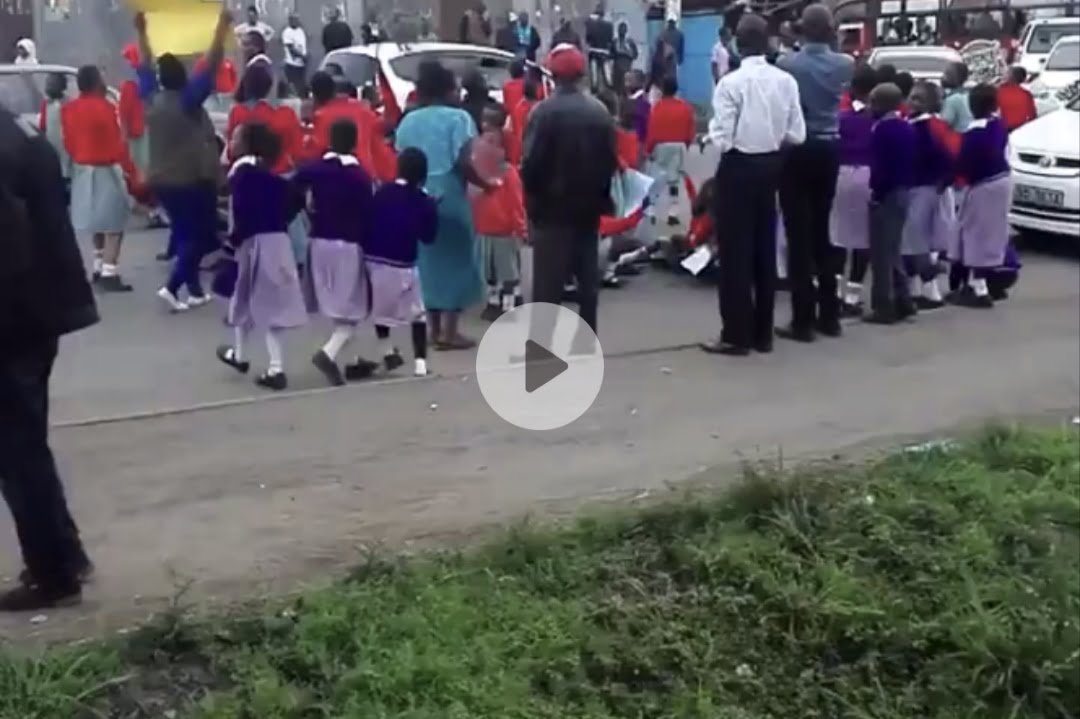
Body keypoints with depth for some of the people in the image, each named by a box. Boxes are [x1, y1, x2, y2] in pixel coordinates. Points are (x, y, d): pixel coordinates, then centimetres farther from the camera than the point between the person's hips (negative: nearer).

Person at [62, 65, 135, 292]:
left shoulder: (69, 109, 5)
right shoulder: (104, 107, -17)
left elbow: (68, 142, 11)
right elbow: (116, 143, -17)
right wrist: (130, 169, -13)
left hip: (82, 170, 8)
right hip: (105, 170, -8)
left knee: (98, 222, 20)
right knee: (113, 224, -6)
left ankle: (99, 268, 26)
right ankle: (109, 274, -12)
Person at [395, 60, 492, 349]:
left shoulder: (408, 120, 9)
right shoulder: (458, 117, -7)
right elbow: (463, 163, -15)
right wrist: (486, 184, -3)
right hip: (450, 197, -5)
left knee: (428, 260, 14)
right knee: (455, 259, 3)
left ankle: (435, 327, 18)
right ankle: (449, 331, 1)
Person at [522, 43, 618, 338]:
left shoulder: (543, 111, -13)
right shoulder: (601, 111, 4)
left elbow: (532, 161, -15)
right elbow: (611, 159, 5)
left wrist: (532, 194, 0)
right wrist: (600, 193, 14)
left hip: (552, 205, -5)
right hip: (589, 204, 5)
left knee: (548, 278, -2)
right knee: (587, 275, 11)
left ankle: (542, 343, -3)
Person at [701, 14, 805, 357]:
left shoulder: (730, 82, -15)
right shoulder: (786, 81, -2)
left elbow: (723, 140, -18)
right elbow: (796, 135, -2)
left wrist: (714, 131, 3)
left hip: (738, 168, -5)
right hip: (771, 166, 5)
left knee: (735, 252, 2)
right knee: (765, 249, 13)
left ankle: (736, 335, 4)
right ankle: (762, 333, 20)